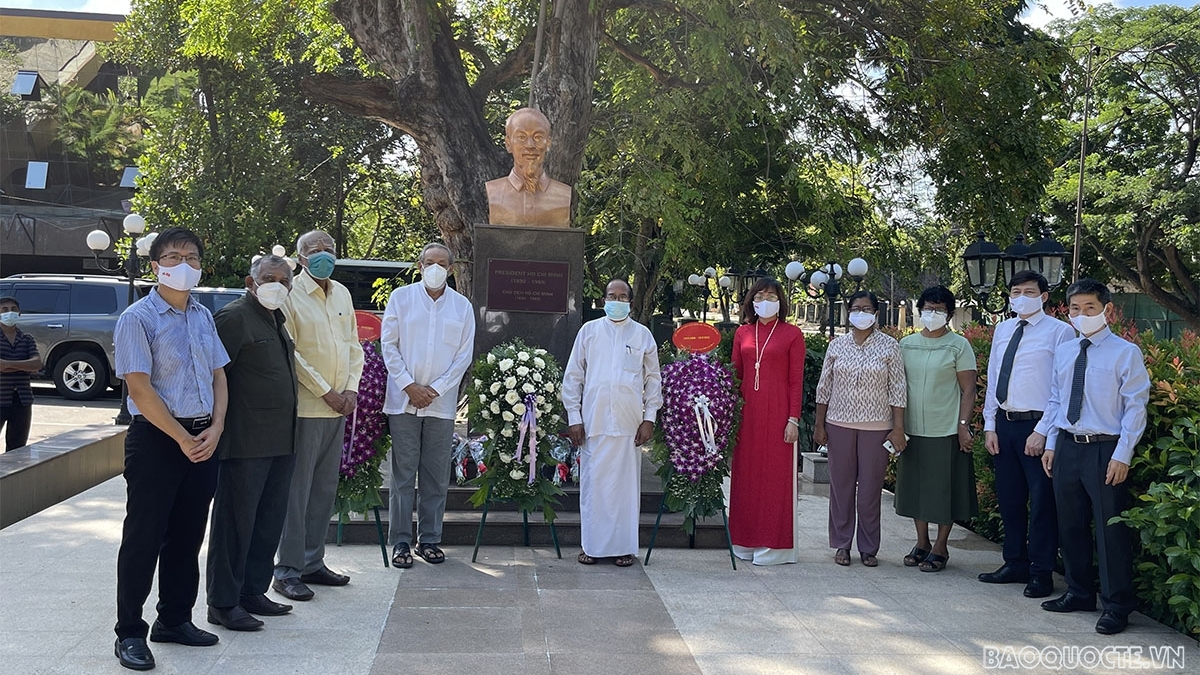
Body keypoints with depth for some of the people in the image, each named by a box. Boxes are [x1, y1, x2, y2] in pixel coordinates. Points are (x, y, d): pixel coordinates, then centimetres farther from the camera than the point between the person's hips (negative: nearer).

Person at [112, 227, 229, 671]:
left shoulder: (203, 317, 11)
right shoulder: (139, 318, -9)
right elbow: (140, 388, -14)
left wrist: (215, 429, -3)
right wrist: (182, 438, -13)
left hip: (203, 438, 6)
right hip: (156, 439, -6)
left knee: (188, 535, 14)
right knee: (144, 537, 1)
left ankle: (175, 619, 27)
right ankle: (130, 633, 11)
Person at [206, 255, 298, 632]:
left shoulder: (276, 320, 18)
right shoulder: (234, 317, -10)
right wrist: (219, 426, -15)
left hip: (281, 442, 9)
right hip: (246, 443, -9)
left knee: (269, 522, 14)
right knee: (236, 521, 0)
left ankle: (253, 591, 25)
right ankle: (223, 603, 9)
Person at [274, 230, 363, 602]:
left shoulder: (342, 294, 14)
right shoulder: (290, 294, -7)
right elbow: (289, 352, -12)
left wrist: (351, 389, 2)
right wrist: (325, 392, -12)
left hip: (339, 408, 7)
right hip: (305, 407, -7)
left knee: (325, 488, 11)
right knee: (296, 489, -3)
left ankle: (312, 562, 21)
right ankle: (287, 570, 4)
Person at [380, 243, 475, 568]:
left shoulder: (462, 306, 8)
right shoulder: (401, 297, 4)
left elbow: (464, 355, 5)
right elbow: (389, 344, 2)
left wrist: (436, 389, -5)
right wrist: (409, 386, -8)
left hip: (442, 403, 2)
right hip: (403, 400, -1)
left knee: (436, 477, 5)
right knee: (403, 475, 0)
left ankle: (429, 539, 15)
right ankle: (400, 542, 7)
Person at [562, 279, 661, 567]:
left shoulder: (642, 334, 9)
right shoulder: (589, 331, 9)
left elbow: (653, 378, 10)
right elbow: (573, 376, 8)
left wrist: (649, 418, 2)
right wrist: (573, 417, 1)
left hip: (629, 423, 0)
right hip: (593, 421, 0)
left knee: (626, 484, 3)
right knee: (593, 483, 1)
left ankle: (624, 547, 12)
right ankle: (592, 545, 11)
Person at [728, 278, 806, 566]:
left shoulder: (792, 334, 1)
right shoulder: (742, 332, 11)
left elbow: (796, 380, -1)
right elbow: (735, 375, 13)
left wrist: (793, 419, -7)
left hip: (777, 413, -3)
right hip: (747, 414, 4)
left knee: (776, 476, 0)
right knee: (745, 475, 7)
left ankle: (773, 544, 8)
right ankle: (746, 542, 17)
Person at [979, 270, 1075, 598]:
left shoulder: (1059, 332, -7)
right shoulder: (1002, 330, 11)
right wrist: (990, 426, 8)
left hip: (1037, 426, -6)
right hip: (1004, 423, 6)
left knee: (1041, 502, 2)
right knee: (1009, 498, 14)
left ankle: (1041, 572, 15)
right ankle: (1015, 564, 28)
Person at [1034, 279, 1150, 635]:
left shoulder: (1126, 353, -7)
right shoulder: (1063, 352, 10)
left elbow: (1135, 407, -10)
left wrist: (1122, 456, -15)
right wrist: (1050, 444, 10)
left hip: (1105, 451, -6)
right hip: (1066, 446, 6)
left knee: (1111, 530, 0)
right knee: (1070, 525, 15)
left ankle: (1117, 605, 13)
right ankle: (1079, 592, 31)